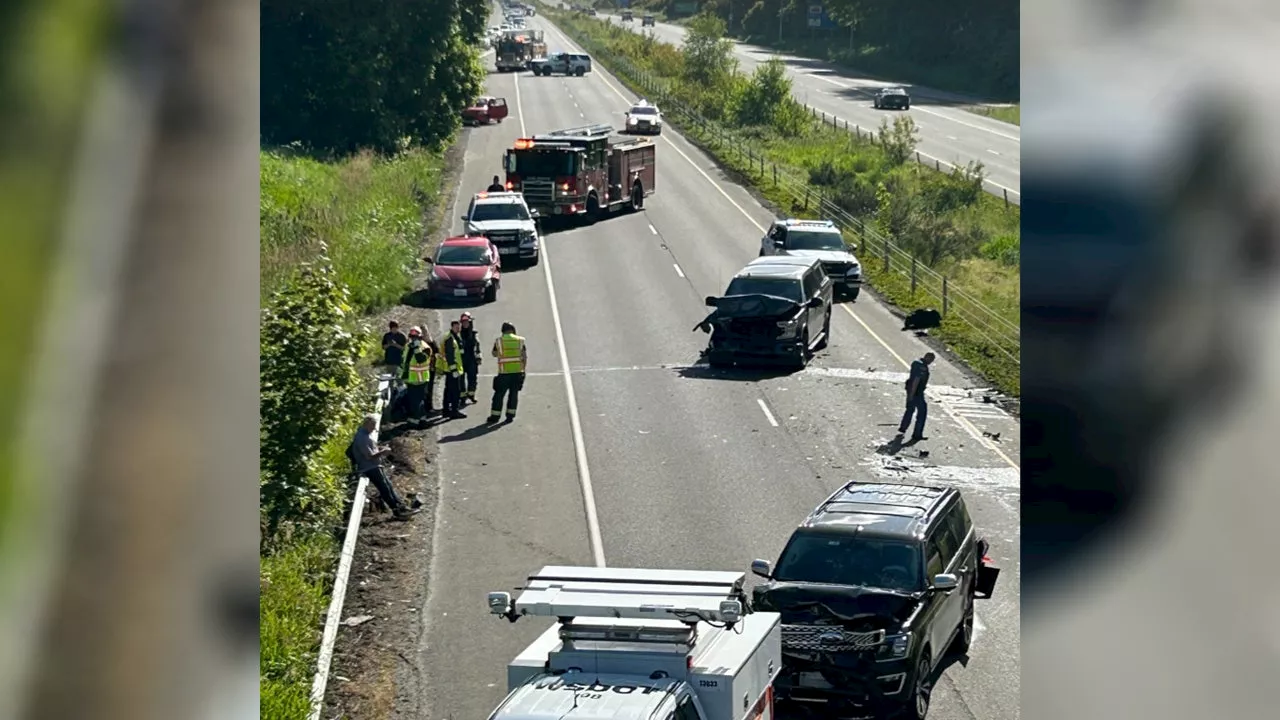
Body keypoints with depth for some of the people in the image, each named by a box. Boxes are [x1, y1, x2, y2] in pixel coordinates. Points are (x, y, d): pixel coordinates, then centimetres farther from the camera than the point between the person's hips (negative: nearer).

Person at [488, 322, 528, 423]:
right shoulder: (520, 340, 4)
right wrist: (523, 369, 9)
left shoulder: (498, 341, 0)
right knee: (514, 394, 9)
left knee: (499, 394, 5)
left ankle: (495, 415, 7)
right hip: (518, 371, 2)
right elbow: (525, 356, 3)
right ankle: (510, 415, 9)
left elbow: (494, 354, 13)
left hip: (504, 372, -2)